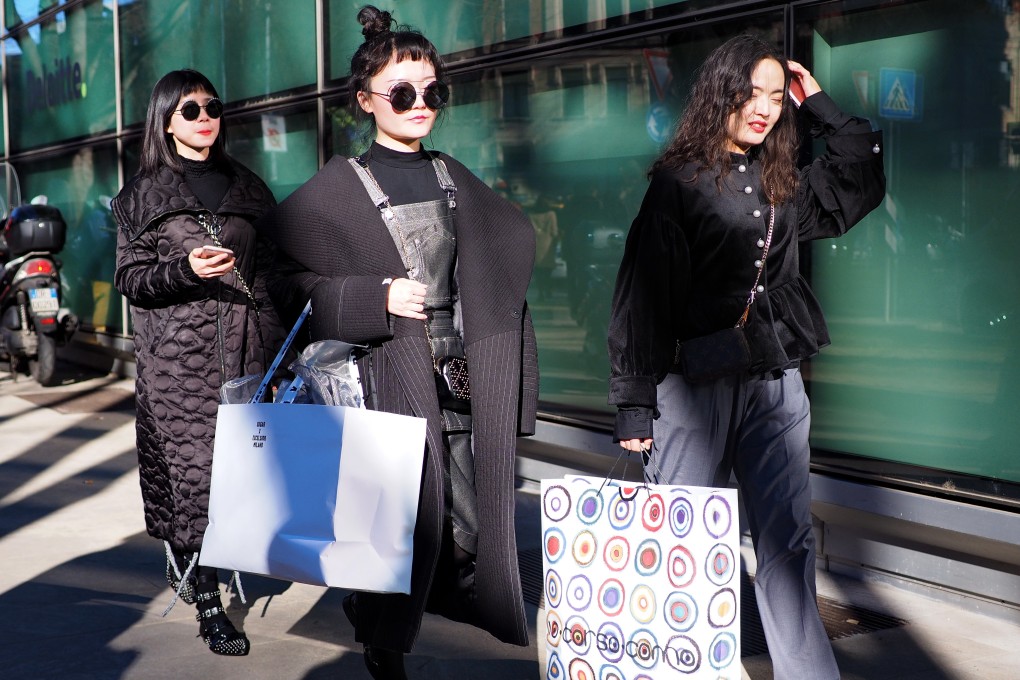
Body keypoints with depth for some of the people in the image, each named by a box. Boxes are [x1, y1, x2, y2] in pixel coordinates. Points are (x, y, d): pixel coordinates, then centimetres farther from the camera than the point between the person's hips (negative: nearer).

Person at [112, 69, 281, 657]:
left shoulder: (248, 187, 16)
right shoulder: (144, 194, 8)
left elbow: (273, 266, 17)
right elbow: (130, 276, 2)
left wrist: (279, 345, 9)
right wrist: (185, 268, -17)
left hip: (244, 348, 3)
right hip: (178, 352, -3)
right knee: (191, 465, -7)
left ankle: (187, 559, 23)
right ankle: (210, 606, -2)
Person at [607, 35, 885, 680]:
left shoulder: (782, 182, 14)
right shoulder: (679, 180, -2)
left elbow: (863, 181, 26)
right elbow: (643, 293, -6)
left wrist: (820, 106, 17)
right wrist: (634, 401, -10)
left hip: (775, 382, 5)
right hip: (693, 380, -4)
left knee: (788, 544, 3)